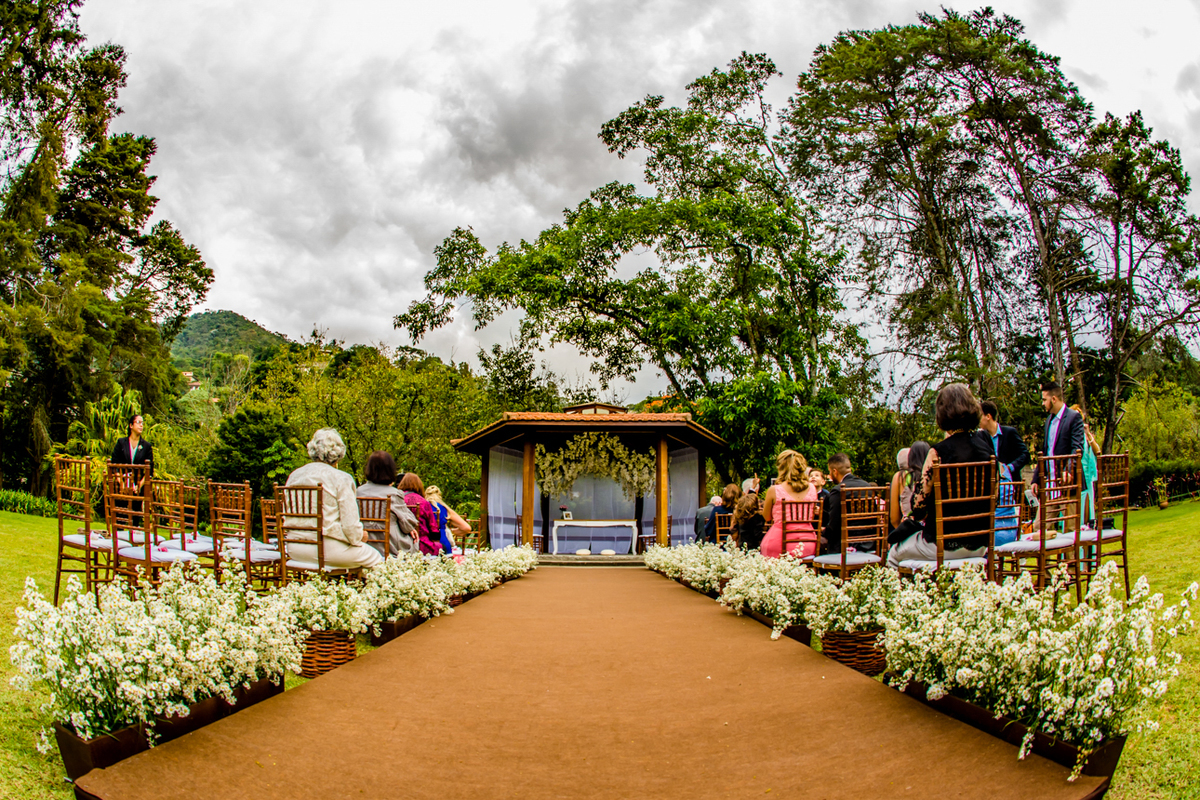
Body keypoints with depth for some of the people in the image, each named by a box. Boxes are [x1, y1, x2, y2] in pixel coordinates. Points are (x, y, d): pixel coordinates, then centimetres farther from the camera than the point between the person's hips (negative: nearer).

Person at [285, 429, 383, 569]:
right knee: (376, 559, 16)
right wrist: (360, 536, 8)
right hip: (329, 548, -7)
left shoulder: (294, 475, 7)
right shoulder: (341, 479, -12)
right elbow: (351, 526, -15)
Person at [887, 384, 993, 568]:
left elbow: (919, 506, -16)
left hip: (943, 545, -6)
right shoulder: (987, 450, -1)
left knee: (894, 554, 21)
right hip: (979, 545, 6)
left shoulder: (939, 452, -18)